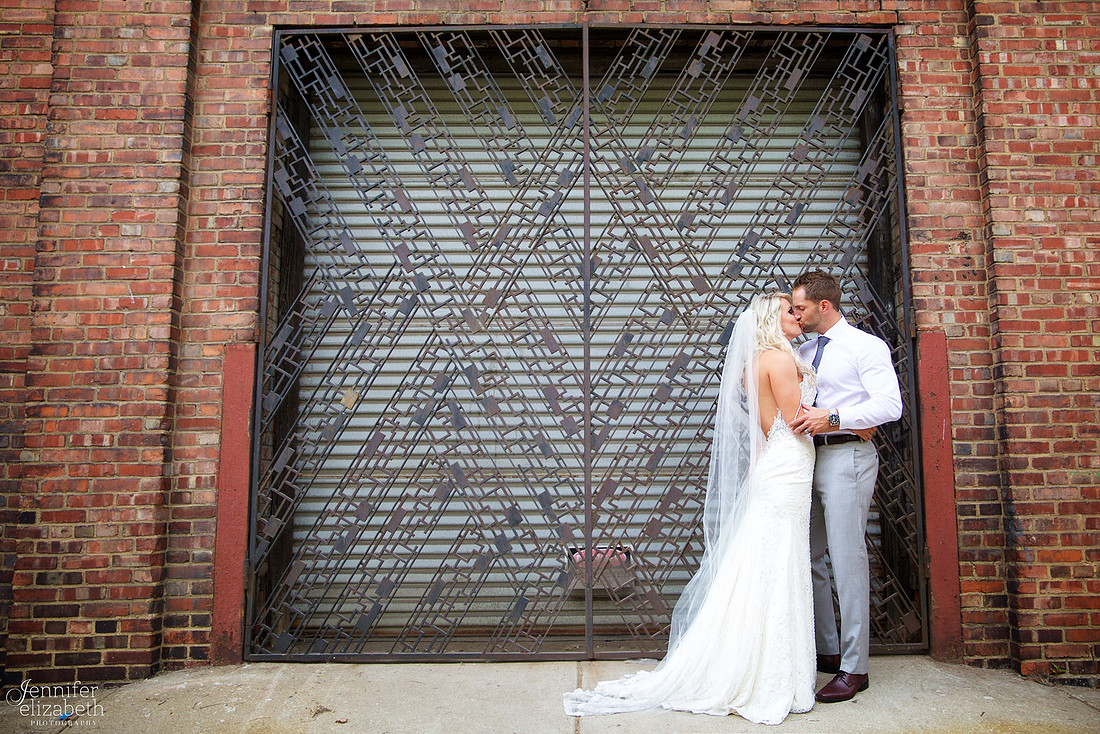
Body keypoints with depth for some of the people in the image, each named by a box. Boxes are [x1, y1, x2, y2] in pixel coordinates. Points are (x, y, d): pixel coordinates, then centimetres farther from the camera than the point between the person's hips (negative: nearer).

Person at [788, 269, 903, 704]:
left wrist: (834, 416, -23)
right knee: (809, 557, 10)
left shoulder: (866, 346, -3)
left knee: (847, 558, -8)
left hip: (846, 457, -8)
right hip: (809, 457, 8)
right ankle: (827, 650, 25)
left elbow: (890, 405, -15)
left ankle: (854, 668, 2)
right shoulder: (803, 353, 19)